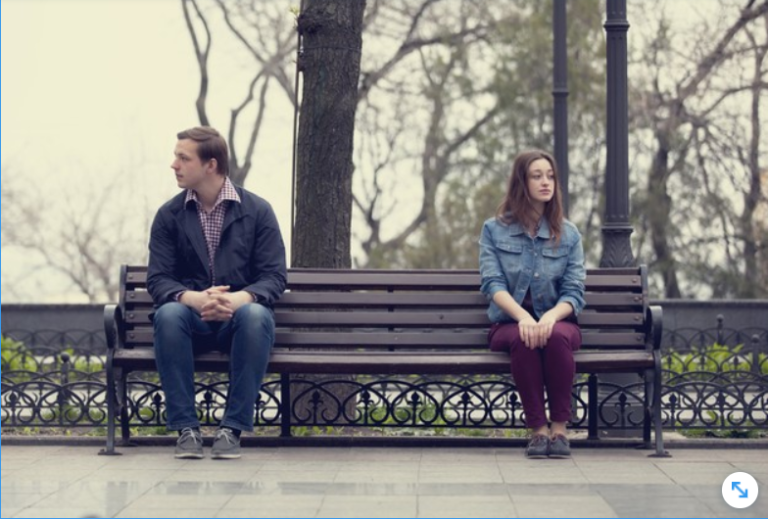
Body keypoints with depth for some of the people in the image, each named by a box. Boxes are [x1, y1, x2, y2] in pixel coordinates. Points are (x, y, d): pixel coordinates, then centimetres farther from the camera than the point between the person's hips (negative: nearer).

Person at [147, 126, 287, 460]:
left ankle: (232, 428, -30)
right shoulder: (169, 215, 3)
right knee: (168, 314, -34)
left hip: (239, 315, -1)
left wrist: (239, 298, -28)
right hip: (192, 319, 1)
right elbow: (158, 279, -4)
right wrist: (194, 298, -27)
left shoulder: (257, 211, 0)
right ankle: (186, 428, -28)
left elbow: (274, 276, -6)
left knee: (257, 316, -36)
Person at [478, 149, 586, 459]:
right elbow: (492, 283, -7)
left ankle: (559, 428, -29)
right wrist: (522, 316, -26)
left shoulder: (568, 234, 8)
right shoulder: (494, 230, 6)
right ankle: (538, 429, -31)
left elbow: (574, 293, 0)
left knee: (556, 337, -36)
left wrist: (551, 317, -24)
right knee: (522, 339, -37)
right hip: (509, 323, -1)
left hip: (557, 321, 1)